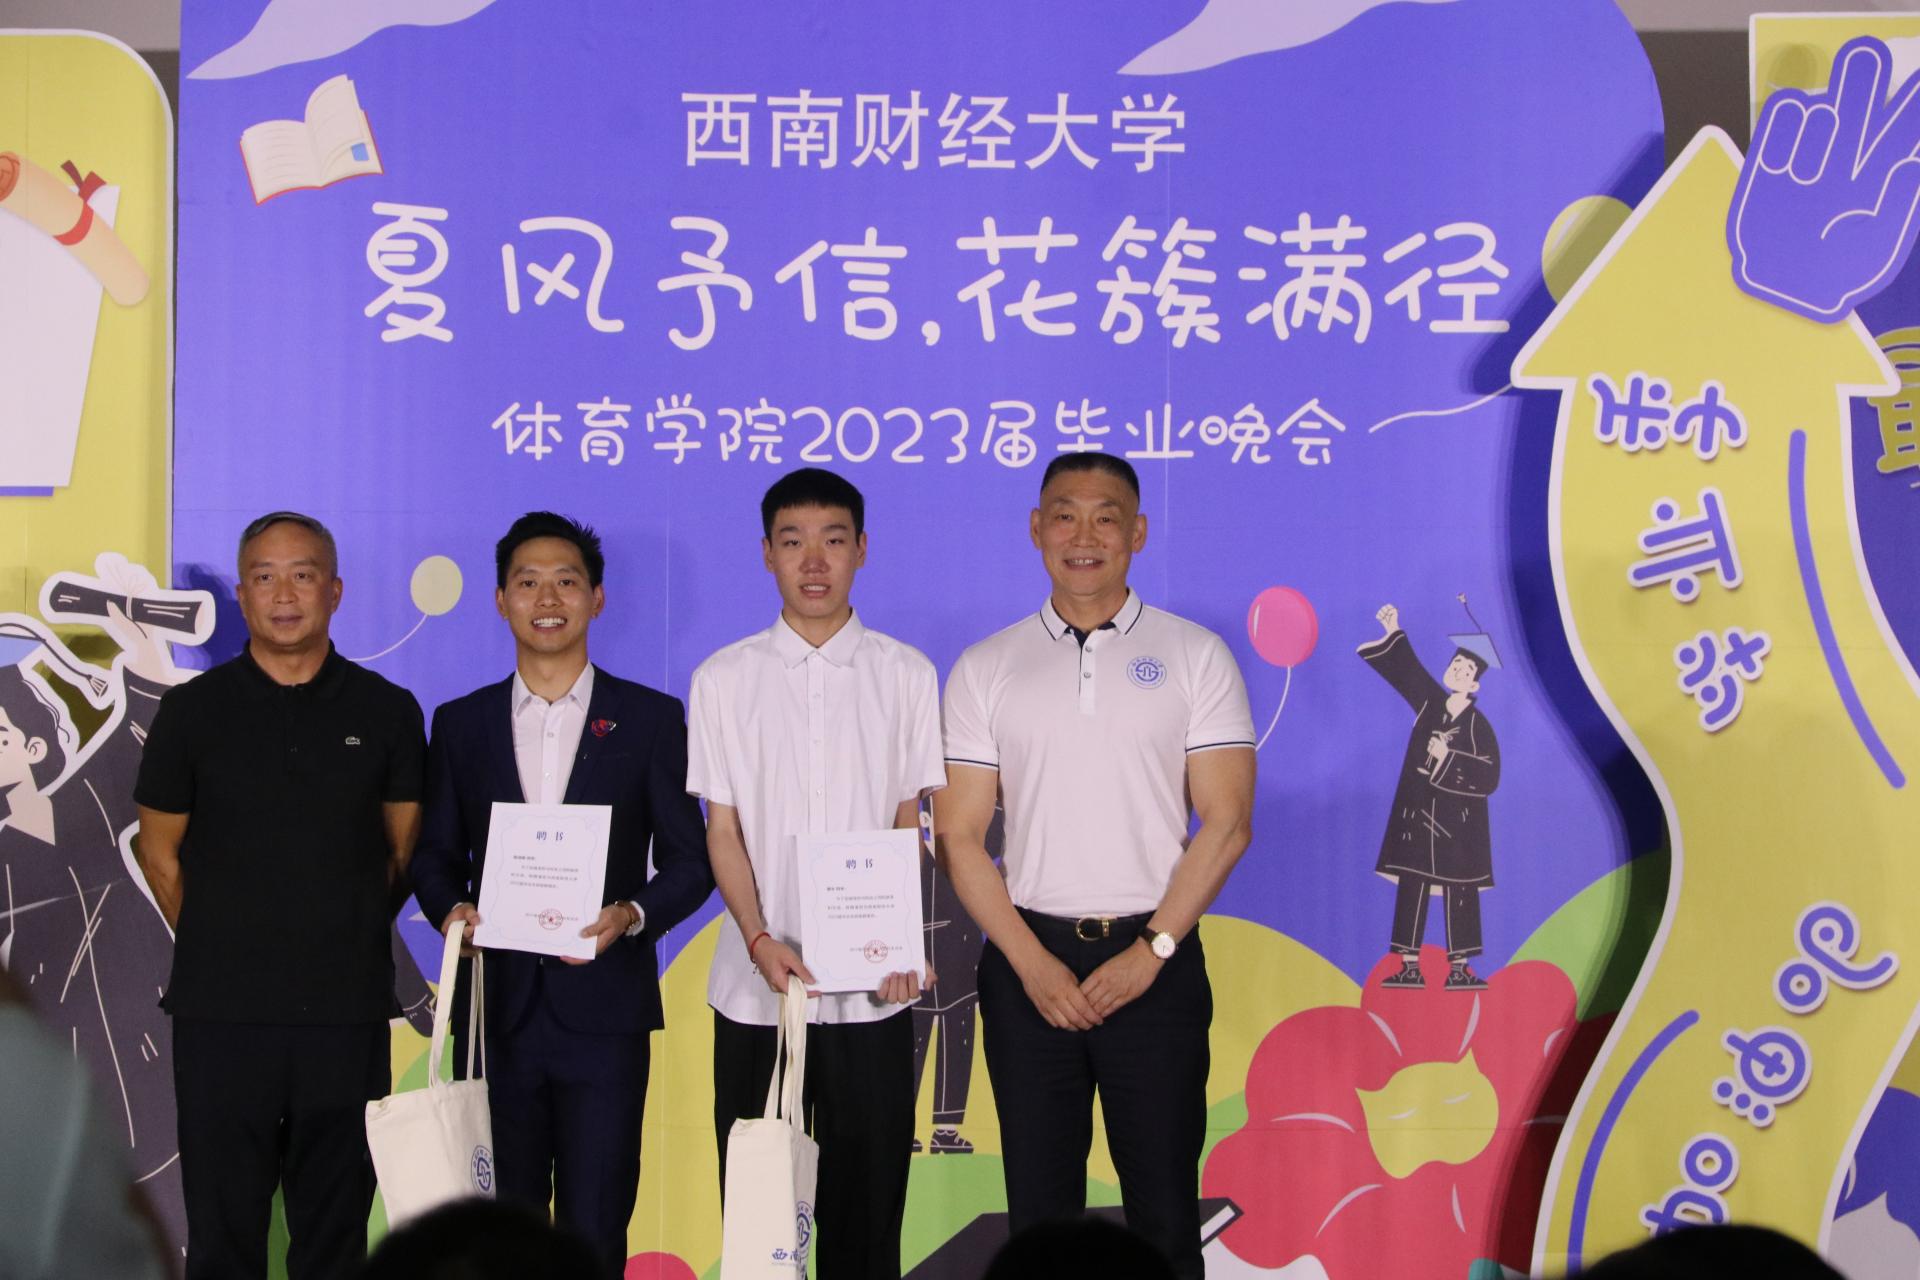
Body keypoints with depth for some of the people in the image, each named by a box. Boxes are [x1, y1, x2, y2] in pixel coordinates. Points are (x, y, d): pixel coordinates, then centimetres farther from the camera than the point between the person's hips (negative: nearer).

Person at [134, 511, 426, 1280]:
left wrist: (353, 940, 7)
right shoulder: (194, 711, 2)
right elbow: (159, 849, 9)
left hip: (347, 1011, 1)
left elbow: (406, 849, 11)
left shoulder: (386, 712, 4)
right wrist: (216, 948, 7)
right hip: (221, 1012, 0)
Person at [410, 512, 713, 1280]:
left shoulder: (651, 719, 4)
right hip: (498, 1010, 2)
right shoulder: (461, 724, 10)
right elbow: (435, 855, 13)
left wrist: (632, 916, -15)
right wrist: (451, 909, -9)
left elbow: (689, 861, 4)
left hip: (603, 1013, -2)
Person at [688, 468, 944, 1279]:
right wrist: (759, 938, -12)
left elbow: (909, 823, 5)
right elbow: (723, 828, 3)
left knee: (866, 1205, 4)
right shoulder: (724, 680, 4)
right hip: (755, 989, 0)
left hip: (872, 992, 0)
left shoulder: (906, 676, 4)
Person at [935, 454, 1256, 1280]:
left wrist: (1152, 951, -11)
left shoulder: (1194, 656, 3)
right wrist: (1033, 963, -7)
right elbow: (959, 836, 3)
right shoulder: (984, 670, 7)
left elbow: (1226, 823, -2)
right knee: (1038, 1209, 7)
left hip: (1155, 962, -1)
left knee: (1164, 1211, 2)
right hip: (1028, 960, 1)